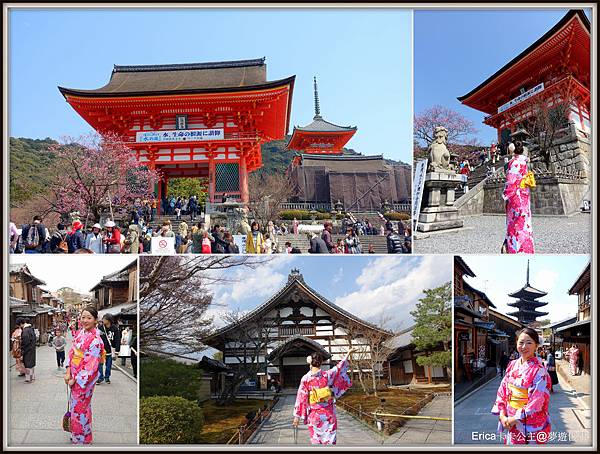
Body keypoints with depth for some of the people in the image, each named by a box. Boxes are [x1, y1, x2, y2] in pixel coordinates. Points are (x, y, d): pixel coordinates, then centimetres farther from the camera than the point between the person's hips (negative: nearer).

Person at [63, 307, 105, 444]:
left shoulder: (95, 340, -23)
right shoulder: (80, 333, 2)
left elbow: (90, 366, -23)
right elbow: (72, 352, 4)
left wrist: (75, 380, -16)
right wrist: (68, 372, -5)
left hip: (85, 379, -7)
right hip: (74, 376, 7)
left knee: (79, 408, 5)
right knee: (74, 405, 21)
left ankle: (81, 439, 23)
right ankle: (76, 434, 39)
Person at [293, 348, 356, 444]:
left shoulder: (305, 378, -10)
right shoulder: (327, 375, -7)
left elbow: (301, 398, -8)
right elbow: (339, 368, 9)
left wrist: (297, 416, -1)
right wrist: (348, 353, 24)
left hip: (314, 414, 0)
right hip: (328, 413, 0)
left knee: (316, 440, 11)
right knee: (329, 440, 7)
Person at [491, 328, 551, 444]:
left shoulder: (539, 370, -15)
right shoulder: (512, 365, 3)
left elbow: (536, 402, -18)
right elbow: (502, 391, 5)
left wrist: (515, 419, -15)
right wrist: (502, 415, -5)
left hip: (532, 425, -5)